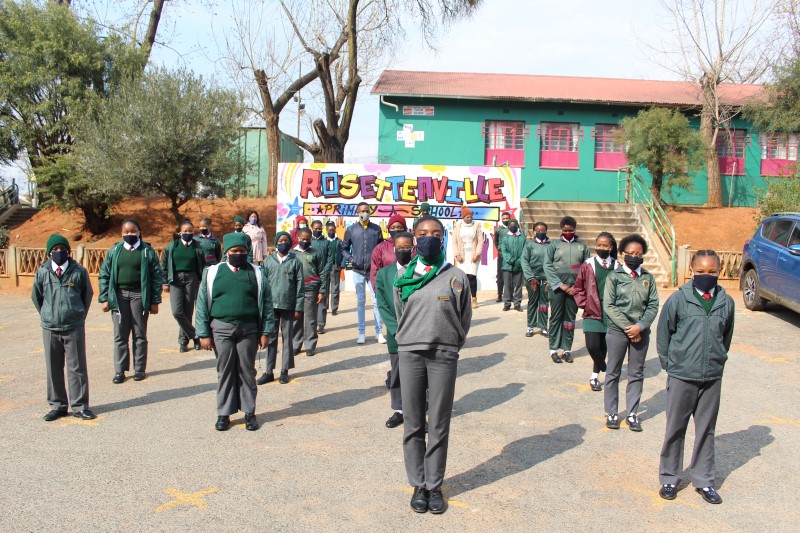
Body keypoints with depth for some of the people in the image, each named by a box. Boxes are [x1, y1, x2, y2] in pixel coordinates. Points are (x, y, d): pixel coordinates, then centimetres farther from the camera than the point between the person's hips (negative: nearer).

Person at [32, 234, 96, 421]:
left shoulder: (79, 271, -3)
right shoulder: (42, 272, 1)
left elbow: (87, 294, 10)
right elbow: (36, 297, 15)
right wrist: (46, 316, 13)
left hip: (75, 328, -2)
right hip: (50, 329, 2)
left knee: (77, 368, 1)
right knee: (53, 369, 9)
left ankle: (79, 406, 9)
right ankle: (57, 405, 19)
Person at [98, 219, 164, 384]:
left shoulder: (147, 251, 0)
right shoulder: (114, 251, 7)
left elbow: (157, 276, -1)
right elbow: (104, 276, 9)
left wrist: (155, 301, -5)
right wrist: (104, 299, 1)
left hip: (139, 295, -2)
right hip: (119, 295, 2)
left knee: (139, 335, 6)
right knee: (120, 335, 5)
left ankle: (140, 369, 14)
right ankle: (119, 370, 12)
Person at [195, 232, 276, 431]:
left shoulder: (256, 273, 3)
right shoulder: (213, 273, 2)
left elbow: (266, 303, 3)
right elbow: (203, 304, 3)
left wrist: (266, 332, -1)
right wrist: (204, 334, -1)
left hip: (248, 329, 0)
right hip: (222, 329, 0)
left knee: (247, 371, 8)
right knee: (224, 371, 8)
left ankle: (249, 412, 19)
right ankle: (224, 413, 19)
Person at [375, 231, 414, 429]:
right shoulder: (383, 274, 4)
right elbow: (382, 306, -1)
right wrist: (398, 330, -11)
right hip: (395, 334, 2)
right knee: (396, 375, 13)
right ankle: (398, 411, 27)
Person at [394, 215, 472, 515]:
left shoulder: (456, 278, 1)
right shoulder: (403, 278, 5)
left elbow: (465, 320, 8)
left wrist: (448, 346, 9)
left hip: (444, 356, -1)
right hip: (409, 354, 2)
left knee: (439, 425, 5)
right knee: (413, 424, 7)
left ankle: (435, 486, 18)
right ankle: (418, 485, 19)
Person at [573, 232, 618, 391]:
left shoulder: (616, 266, 1)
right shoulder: (588, 265, -2)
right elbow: (578, 288, 6)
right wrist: (584, 304, -3)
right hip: (592, 313, -1)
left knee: (603, 346, 9)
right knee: (592, 345, -11)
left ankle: (595, 376, 27)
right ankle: (606, 370, 18)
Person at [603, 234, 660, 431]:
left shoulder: (648, 278, 5)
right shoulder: (614, 277, -3)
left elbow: (653, 305, 1)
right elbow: (609, 306, -8)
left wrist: (640, 326, -12)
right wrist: (627, 327, -13)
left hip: (641, 332, 2)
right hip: (617, 331, -2)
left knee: (636, 374, 9)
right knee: (613, 373, 6)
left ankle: (632, 414, 19)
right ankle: (611, 413, 17)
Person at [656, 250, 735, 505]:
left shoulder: (726, 302, 0)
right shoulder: (678, 299, -9)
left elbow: (726, 336, 14)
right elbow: (663, 333, -1)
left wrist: (717, 360, 13)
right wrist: (670, 364, 1)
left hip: (713, 377, 3)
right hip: (681, 377, -2)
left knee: (707, 430, 13)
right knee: (675, 429, 8)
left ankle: (703, 480, 26)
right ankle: (669, 478, 22)